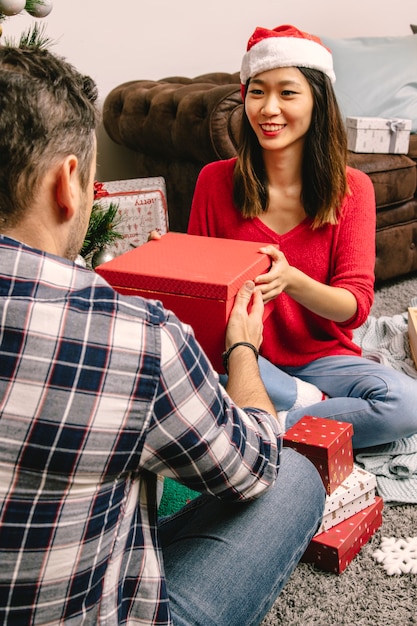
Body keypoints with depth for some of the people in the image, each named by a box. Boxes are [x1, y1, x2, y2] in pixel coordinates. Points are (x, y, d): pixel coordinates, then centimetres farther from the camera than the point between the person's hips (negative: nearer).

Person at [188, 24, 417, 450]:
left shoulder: (351, 188, -5)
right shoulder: (215, 181, -4)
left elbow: (355, 307, -12)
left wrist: (290, 279, -32)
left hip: (321, 358, 1)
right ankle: (309, 400, -13)